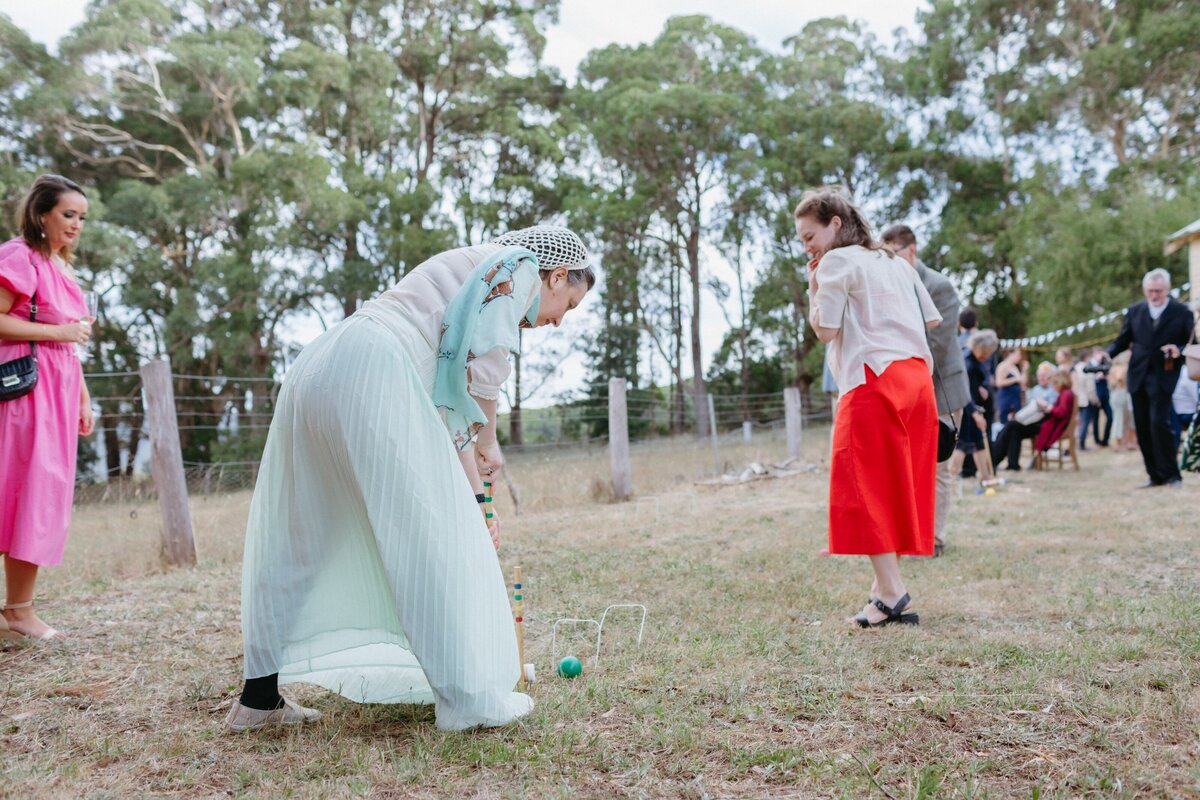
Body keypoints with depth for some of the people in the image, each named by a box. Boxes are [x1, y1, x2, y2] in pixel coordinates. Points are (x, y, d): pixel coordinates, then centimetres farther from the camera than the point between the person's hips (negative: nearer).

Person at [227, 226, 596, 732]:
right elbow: (480, 367, -6)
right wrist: (488, 442, 11)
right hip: (372, 372, -10)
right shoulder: (519, 263, 8)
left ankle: (260, 695, 25)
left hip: (319, 367, 10)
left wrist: (474, 495, 28)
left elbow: (450, 396, 29)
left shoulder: (470, 272, 32)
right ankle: (470, 699, 8)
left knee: (300, 537, 16)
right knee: (439, 533, 0)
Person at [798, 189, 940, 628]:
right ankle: (886, 586, 12)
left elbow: (825, 331, -5)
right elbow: (935, 322, 23)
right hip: (917, 379, 8)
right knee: (899, 486, 9)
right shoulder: (896, 262, 22)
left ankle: (892, 594, -11)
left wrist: (812, 287, 5)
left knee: (863, 487, -6)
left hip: (873, 384, -8)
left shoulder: (837, 261, -1)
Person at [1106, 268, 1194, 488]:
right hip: (1138, 377, 4)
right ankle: (1155, 476, 16)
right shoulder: (1134, 311, 9)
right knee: (1143, 429, 6)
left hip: (1163, 376, -4)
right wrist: (1108, 354, -6)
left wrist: (1178, 350, -19)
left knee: (1159, 423, -15)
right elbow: (1123, 340, 12)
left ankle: (1171, 475, -2)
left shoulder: (1181, 312, 0)